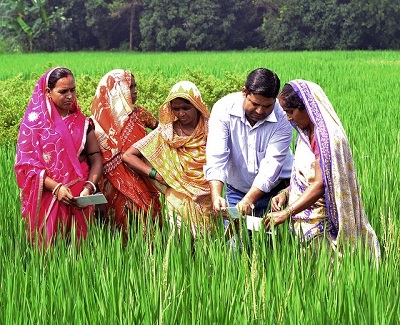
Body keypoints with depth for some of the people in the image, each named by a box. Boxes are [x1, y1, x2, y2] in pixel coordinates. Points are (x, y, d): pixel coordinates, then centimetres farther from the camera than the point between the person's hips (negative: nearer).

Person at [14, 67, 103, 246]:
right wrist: (56, 187, -18)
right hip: (47, 197, -3)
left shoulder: (81, 122, 9)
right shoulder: (34, 122, -1)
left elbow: (96, 159, 4)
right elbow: (26, 163, -6)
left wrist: (89, 188, -15)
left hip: (79, 199, 3)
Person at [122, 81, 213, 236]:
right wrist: (155, 174, -6)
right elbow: (128, 155, 2)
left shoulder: (210, 129, 1)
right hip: (178, 200, 0)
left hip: (208, 200, 1)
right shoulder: (165, 133, 1)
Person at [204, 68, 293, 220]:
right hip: (236, 190, 1)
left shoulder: (282, 118, -17)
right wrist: (216, 196, -37)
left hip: (276, 189, -1)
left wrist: (248, 201, -33)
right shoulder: (224, 108, -15)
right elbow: (216, 156, -22)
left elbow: (272, 164, -22)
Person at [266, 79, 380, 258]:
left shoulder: (327, 136, -17)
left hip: (322, 223, -9)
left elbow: (321, 184, -22)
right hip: (305, 220, 9)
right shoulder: (307, 134, 13)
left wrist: (286, 213, -23)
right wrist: (285, 193, 2)